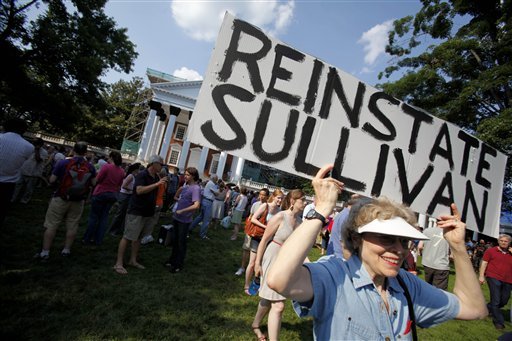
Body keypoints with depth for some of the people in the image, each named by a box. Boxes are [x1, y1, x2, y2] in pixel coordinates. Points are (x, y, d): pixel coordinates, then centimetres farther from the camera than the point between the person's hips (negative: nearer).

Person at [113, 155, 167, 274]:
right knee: (127, 237, -2)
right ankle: (118, 264, 5)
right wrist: (157, 184, -29)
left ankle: (133, 260, 25)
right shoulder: (142, 175, -13)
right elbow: (139, 190, -28)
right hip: (136, 211, -8)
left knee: (138, 237, 15)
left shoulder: (156, 177, 9)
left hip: (148, 212, 8)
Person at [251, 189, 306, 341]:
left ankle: (255, 324, 46)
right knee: (278, 305, -7)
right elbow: (264, 240, -14)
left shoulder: (299, 220, 1)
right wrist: (257, 263, -13)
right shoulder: (279, 217, -19)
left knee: (269, 299, 23)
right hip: (272, 261, -7)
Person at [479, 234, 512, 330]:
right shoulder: (491, 251, -1)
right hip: (494, 278, -5)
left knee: (504, 301, 14)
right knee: (496, 301, -4)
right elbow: (484, 263, -2)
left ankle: (488, 308, 38)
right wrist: (481, 276, -9)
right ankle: (498, 321, 9)